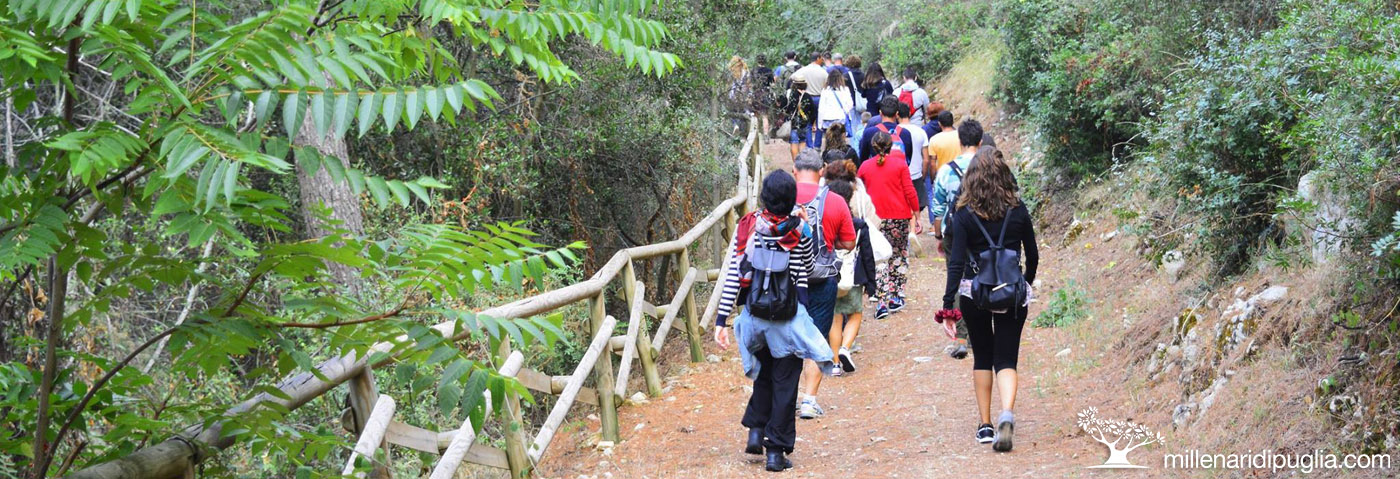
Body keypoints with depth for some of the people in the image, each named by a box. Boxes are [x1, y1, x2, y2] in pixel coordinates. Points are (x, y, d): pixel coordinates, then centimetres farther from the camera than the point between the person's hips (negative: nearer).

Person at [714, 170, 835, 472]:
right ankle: (776, 451, 7)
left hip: (755, 315, 3)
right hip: (789, 317, -2)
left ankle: (756, 430, 18)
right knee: (785, 383, 6)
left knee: (764, 375, 25)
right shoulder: (801, 232, -9)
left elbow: (732, 276, -6)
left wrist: (722, 320, -4)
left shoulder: (747, 228, -4)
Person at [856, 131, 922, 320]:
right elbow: (910, 192, -4)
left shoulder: (865, 166, 3)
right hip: (900, 217, -1)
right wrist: (917, 217, 2)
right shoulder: (900, 164, -2)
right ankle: (896, 297, 15)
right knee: (900, 256, 16)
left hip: (875, 219, 1)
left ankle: (882, 302, -6)